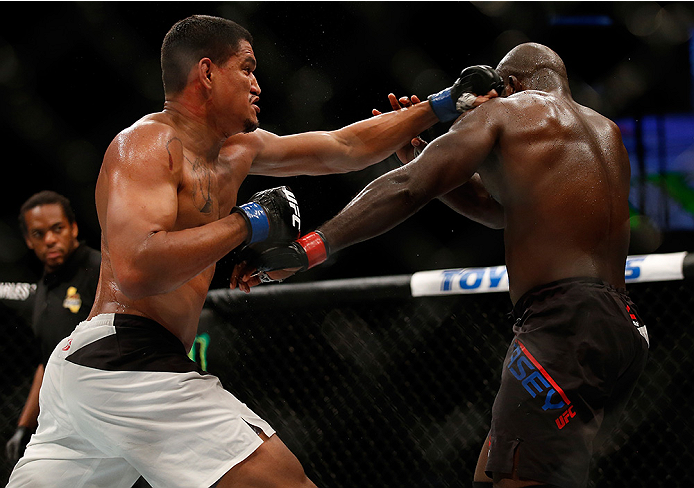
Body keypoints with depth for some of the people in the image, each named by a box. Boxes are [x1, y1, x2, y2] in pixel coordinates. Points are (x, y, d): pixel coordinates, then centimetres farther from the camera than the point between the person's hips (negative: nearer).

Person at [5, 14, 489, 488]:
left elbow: (345, 148, 28)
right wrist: (245, 223, -15)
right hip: (131, 365, -10)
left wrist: (441, 106, 32)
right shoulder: (146, 142, -8)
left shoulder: (238, 150, 18)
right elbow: (135, 269, -24)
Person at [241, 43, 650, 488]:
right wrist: (425, 150, 29)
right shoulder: (608, 133, 27)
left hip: (564, 319, -8)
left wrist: (310, 247, -11)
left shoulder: (504, 112, 5)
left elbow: (407, 188, -8)